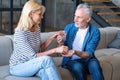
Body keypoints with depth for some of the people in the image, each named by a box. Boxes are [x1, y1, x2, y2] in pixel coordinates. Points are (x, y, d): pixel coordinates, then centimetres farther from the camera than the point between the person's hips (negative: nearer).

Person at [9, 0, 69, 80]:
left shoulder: (37, 29, 1)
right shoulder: (20, 33, -23)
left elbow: (40, 49, 9)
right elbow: (33, 56, -26)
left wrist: (52, 37, -1)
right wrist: (55, 50, -28)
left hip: (31, 64, 6)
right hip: (18, 67, -6)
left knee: (46, 72, -28)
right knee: (47, 59, -30)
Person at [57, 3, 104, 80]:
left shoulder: (95, 31, -9)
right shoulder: (69, 28, -2)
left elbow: (89, 54, -14)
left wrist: (75, 52, -33)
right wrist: (61, 43, -18)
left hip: (87, 60, -1)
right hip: (71, 60, 1)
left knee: (94, 64, -33)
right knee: (78, 67, -32)